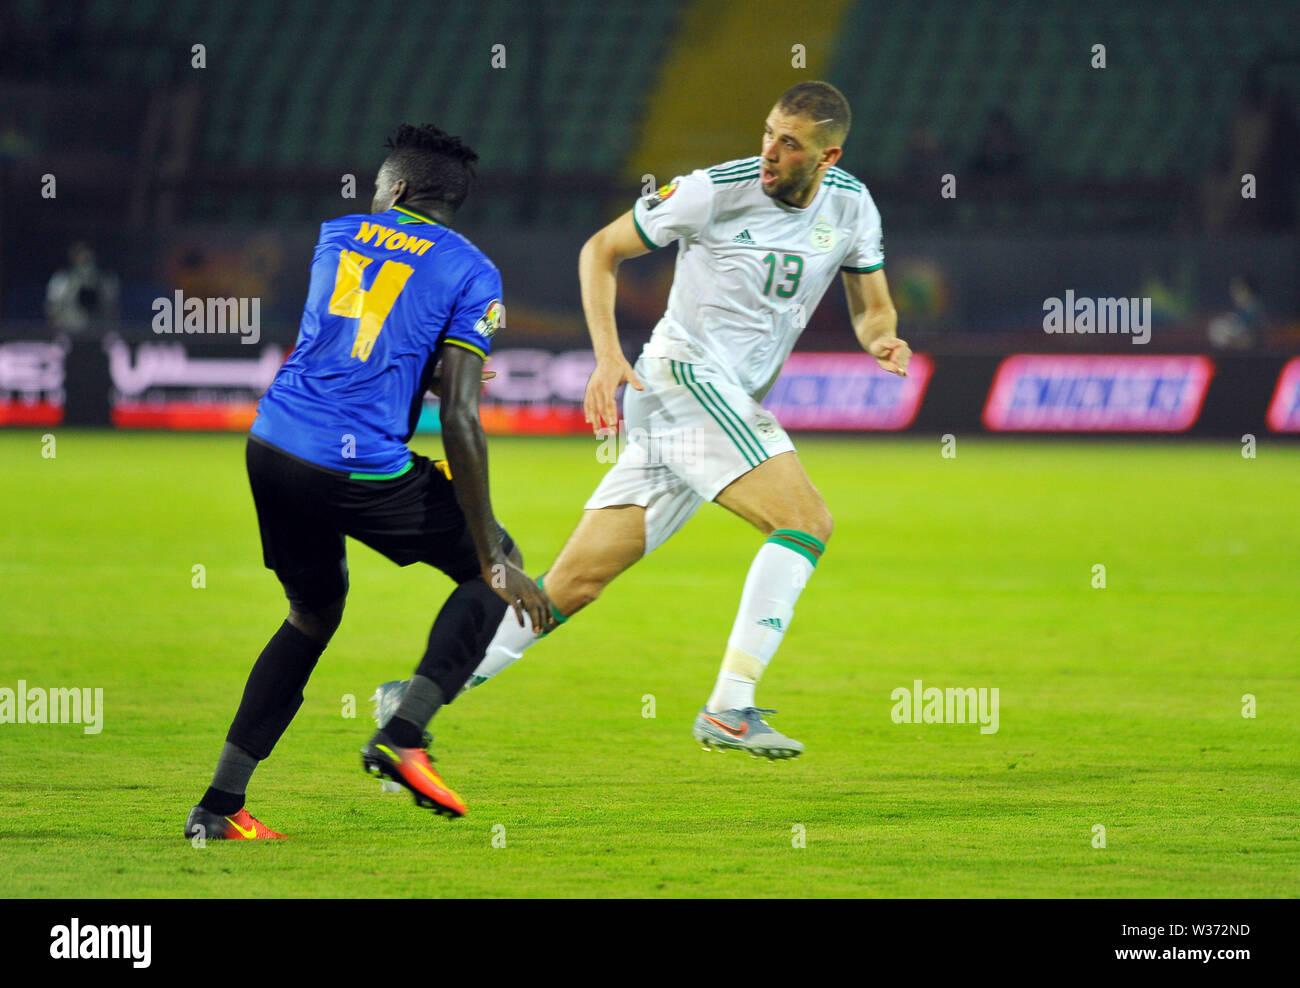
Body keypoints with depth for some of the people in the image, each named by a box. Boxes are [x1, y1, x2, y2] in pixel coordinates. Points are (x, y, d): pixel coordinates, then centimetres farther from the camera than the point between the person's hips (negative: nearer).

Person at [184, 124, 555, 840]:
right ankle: (402, 734, -3)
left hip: (272, 448, 5)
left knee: (314, 613, 24)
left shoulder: (336, 236, 15)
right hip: (361, 467, -5)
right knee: (490, 570, 14)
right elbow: (459, 419, -8)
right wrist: (493, 559, -6)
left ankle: (219, 802, 19)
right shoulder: (470, 274, 0)